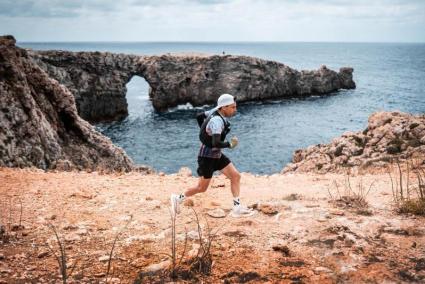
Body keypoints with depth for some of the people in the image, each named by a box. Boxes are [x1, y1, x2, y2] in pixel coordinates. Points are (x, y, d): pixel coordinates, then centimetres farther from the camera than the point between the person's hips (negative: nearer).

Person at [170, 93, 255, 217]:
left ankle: (237, 208, 4)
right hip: (207, 157, -9)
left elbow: (199, 117, 14)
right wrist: (230, 144, -20)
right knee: (202, 188, 5)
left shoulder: (216, 111, -2)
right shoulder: (217, 121, -29)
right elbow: (216, 143, -37)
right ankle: (178, 198, 25)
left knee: (236, 176, 1)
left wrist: (206, 132, 18)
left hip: (217, 155, 9)